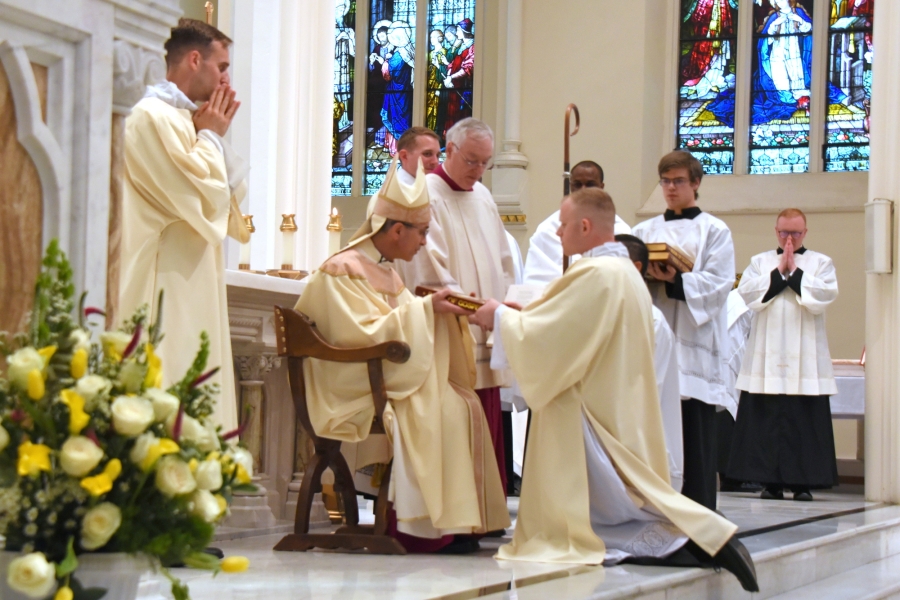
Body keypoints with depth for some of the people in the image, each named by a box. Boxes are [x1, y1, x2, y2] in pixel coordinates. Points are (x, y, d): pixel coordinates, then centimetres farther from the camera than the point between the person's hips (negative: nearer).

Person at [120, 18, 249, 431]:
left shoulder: (180, 119, 18)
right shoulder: (153, 117, -12)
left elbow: (225, 196, 21)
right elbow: (203, 195, -20)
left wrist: (212, 138, 9)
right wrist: (211, 136, -4)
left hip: (192, 296, 10)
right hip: (169, 295, -10)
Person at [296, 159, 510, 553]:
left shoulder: (384, 271, 19)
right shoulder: (342, 271, -11)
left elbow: (405, 326, 26)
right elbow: (362, 335, -21)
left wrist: (443, 310, 8)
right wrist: (424, 309, -17)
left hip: (389, 384, 9)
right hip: (357, 394, -9)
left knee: (464, 404, -10)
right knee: (443, 410, -25)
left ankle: (457, 518, -13)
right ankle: (423, 527, -22)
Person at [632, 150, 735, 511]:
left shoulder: (714, 232, 6)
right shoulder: (645, 231, 16)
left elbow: (718, 284, -6)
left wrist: (675, 281, -21)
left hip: (693, 345, -3)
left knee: (695, 433, -5)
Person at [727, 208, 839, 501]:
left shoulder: (821, 263, 10)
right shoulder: (760, 261, 15)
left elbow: (825, 295, -7)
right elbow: (747, 292, -1)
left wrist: (794, 272, -6)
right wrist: (779, 272, -4)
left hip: (805, 359, -2)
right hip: (765, 356, 2)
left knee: (804, 420, -5)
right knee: (766, 419, -2)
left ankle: (803, 482, -1)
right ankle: (771, 481, 3)